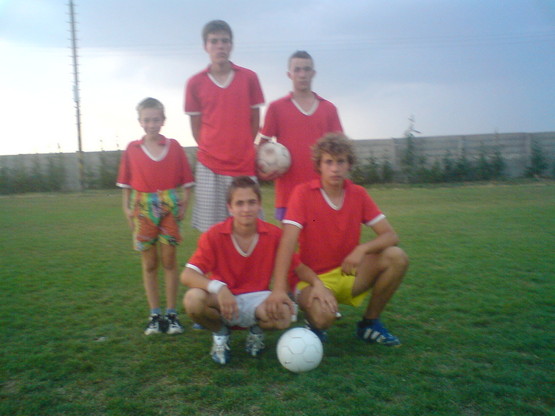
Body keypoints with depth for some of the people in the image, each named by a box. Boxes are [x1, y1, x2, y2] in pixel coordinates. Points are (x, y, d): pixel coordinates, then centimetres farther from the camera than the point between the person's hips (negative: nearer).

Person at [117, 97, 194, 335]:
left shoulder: (174, 147, 2)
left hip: (169, 207, -1)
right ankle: (155, 315, 17)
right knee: (149, 264, 7)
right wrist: (127, 208, 0)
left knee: (169, 261, 4)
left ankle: (171, 314, 13)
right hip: (143, 210, 1)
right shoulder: (132, 149, 4)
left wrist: (183, 204, -6)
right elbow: (126, 182, 7)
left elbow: (185, 180, 3)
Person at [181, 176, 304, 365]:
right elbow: (187, 275, -20)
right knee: (193, 299, -33)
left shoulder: (273, 234, -8)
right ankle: (220, 332, 2)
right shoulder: (214, 235, -13)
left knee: (283, 319, -32)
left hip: (257, 299, 1)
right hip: (223, 300, 0)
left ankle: (257, 329, 8)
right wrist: (217, 287, -39)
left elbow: (298, 267, -3)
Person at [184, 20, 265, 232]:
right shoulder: (195, 83, 3)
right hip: (209, 167, 0)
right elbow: (195, 125, 9)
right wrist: (209, 151, 4)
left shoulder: (249, 78, 3)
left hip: (244, 166, 0)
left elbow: (255, 120, 9)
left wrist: (244, 150, 7)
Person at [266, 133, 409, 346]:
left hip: (347, 272, 5)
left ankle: (369, 323, 2)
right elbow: (288, 242, -23)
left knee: (397, 257, -18)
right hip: (313, 278, -4)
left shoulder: (358, 194, 0)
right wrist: (279, 289, -34)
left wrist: (362, 249, -26)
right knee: (323, 316, -35)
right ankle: (315, 325, 5)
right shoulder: (303, 193, -12)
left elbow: (390, 235, -5)